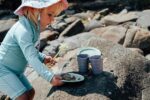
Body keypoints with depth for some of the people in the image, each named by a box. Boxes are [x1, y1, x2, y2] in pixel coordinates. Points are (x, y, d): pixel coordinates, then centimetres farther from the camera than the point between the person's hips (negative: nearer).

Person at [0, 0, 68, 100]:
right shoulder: (23, 30, -29)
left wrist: (43, 58, -4)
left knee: (30, 92, 13)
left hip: (14, 70, 10)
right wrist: (50, 77, -36)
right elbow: (31, 58, -33)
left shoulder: (34, 26, 1)